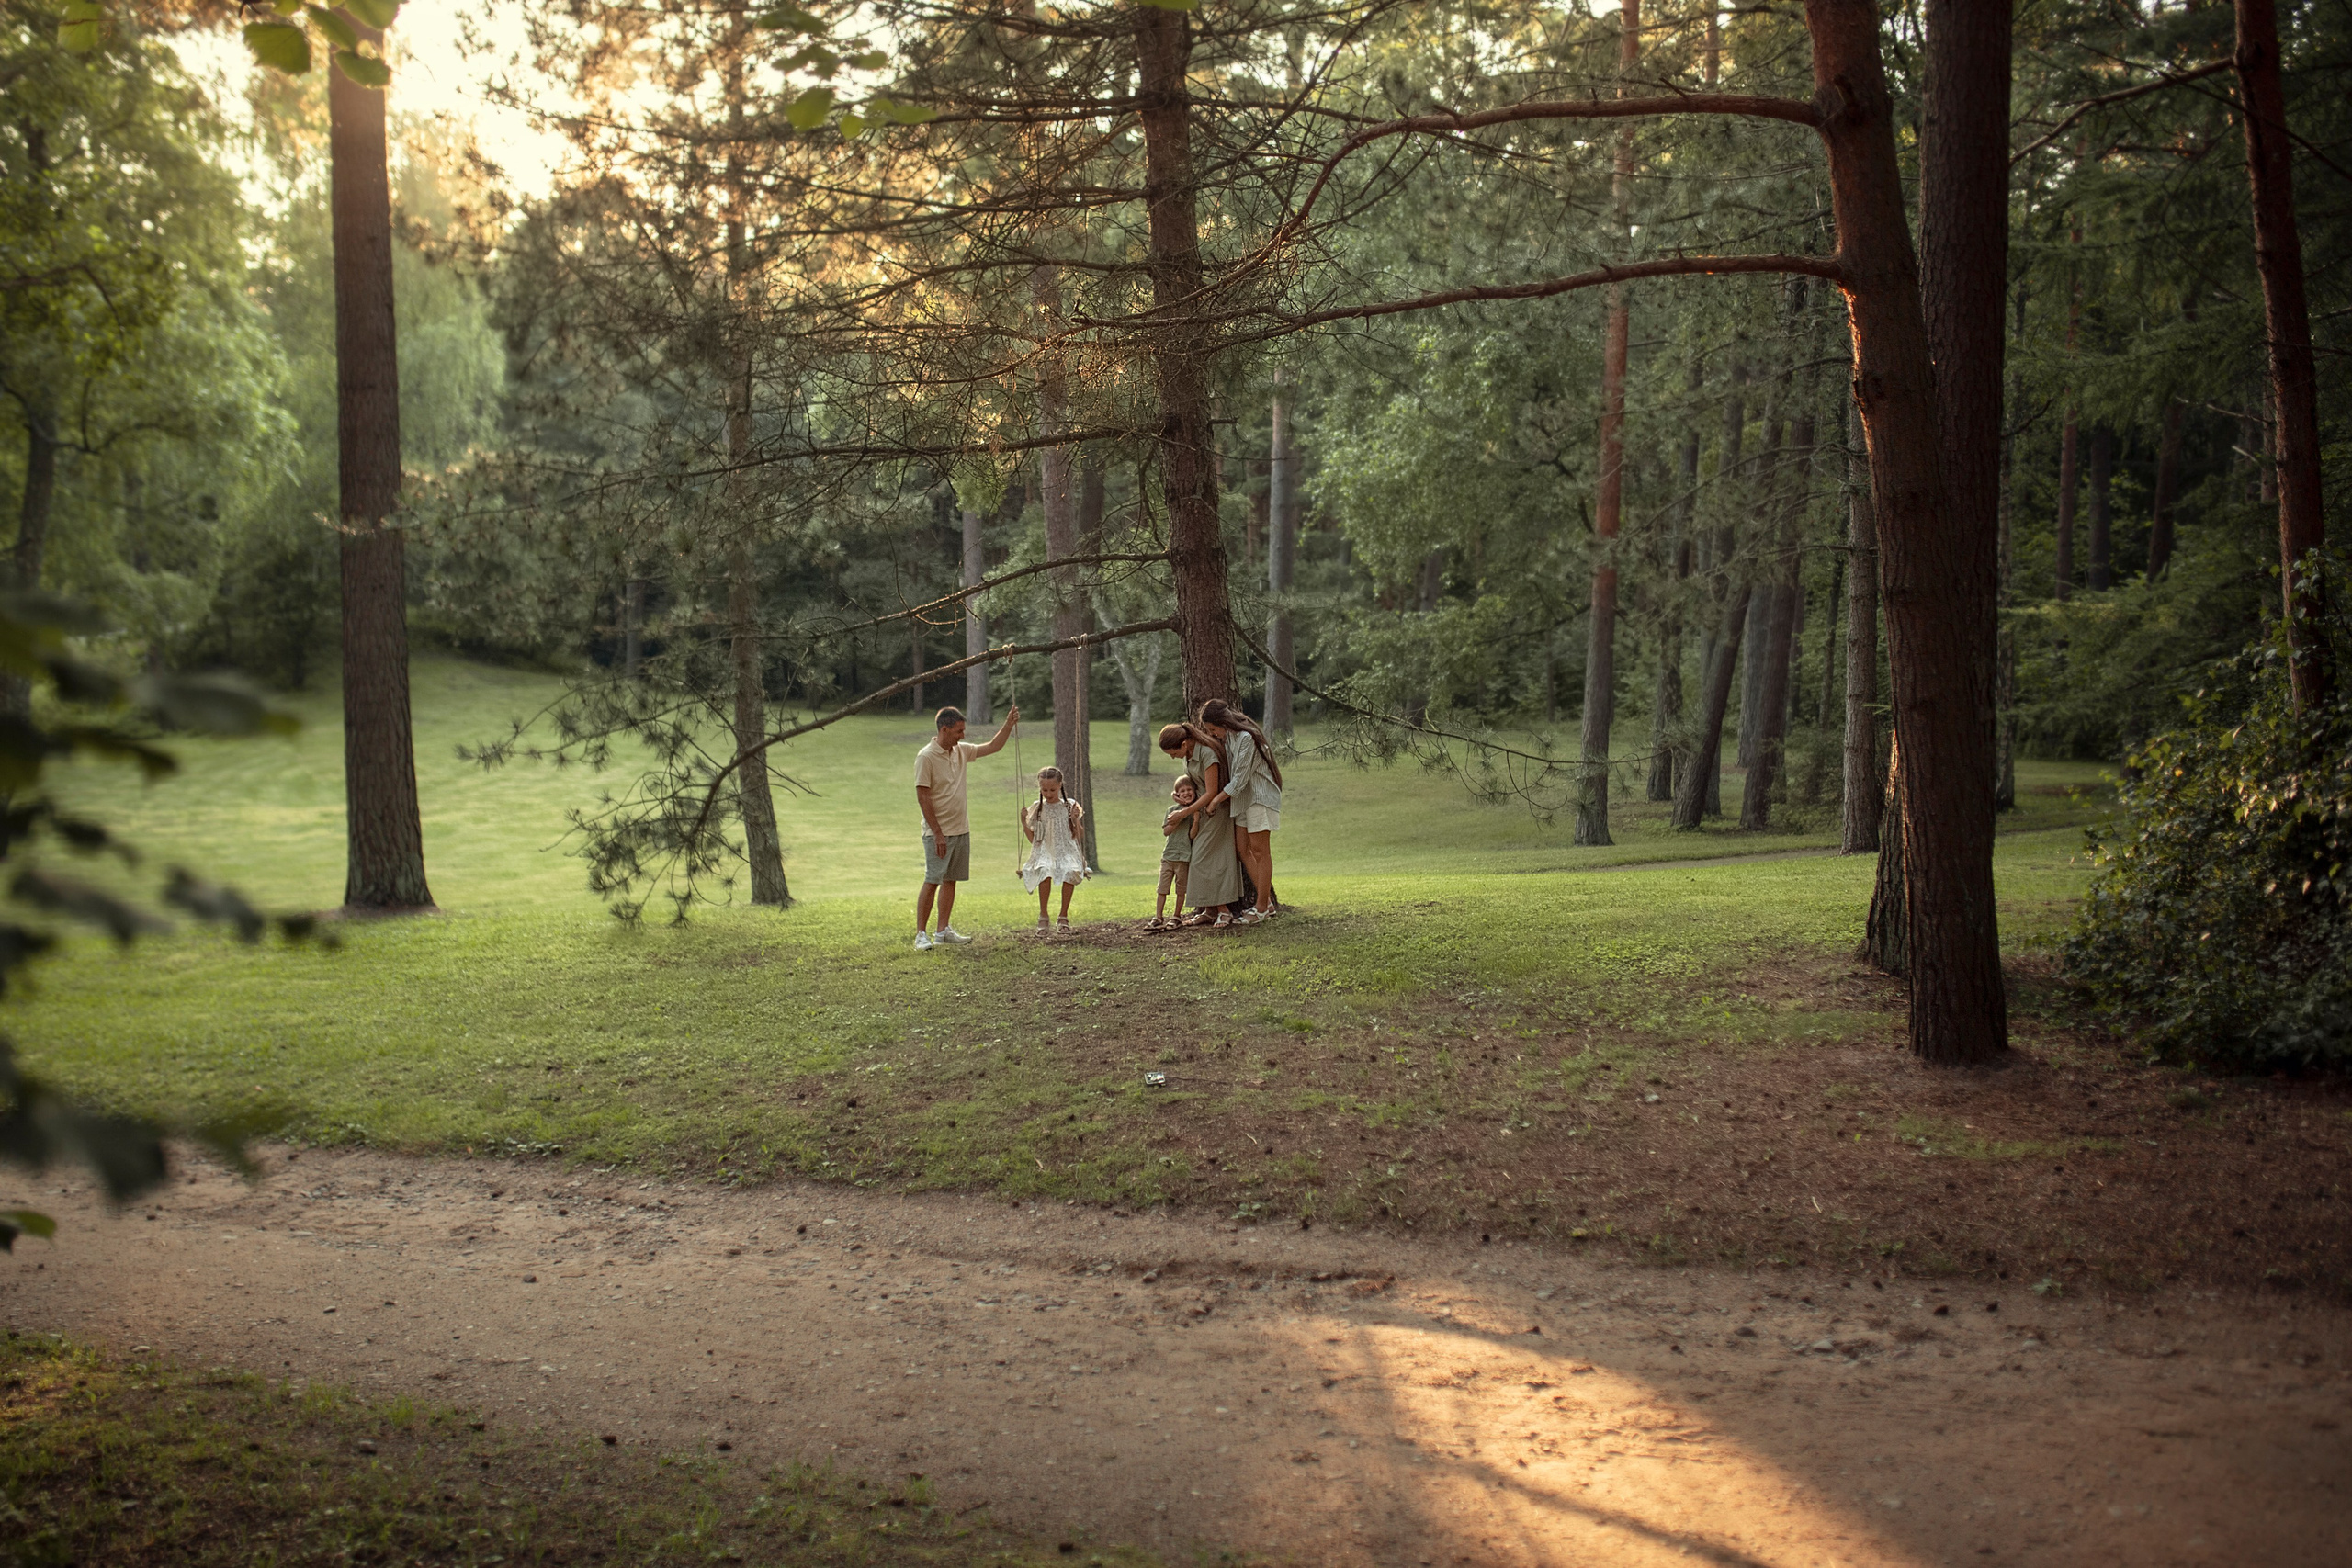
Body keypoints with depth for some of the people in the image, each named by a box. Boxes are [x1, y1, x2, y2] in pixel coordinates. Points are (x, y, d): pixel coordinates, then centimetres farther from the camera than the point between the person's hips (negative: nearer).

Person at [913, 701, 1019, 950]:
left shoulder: (961, 751, 8)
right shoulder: (926, 757, -14)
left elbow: (993, 747, 20)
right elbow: (922, 798, -16)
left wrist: (1008, 724, 5)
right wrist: (937, 833, -18)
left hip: (961, 830, 8)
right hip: (938, 833, -8)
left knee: (950, 880, 10)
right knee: (932, 882, -9)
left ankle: (944, 931, 16)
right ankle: (921, 935, -6)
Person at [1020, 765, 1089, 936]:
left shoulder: (1069, 806, 7)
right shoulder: (1037, 808, 9)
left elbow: (1079, 834, 8)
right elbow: (1033, 839, 11)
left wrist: (1075, 819, -9)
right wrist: (1024, 823, -2)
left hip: (1066, 850, 0)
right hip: (1044, 851, 0)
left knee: (1072, 872, -33)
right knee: (1045, 872, -35)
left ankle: (1064, 916, -15)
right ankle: (1042, 916, -22)